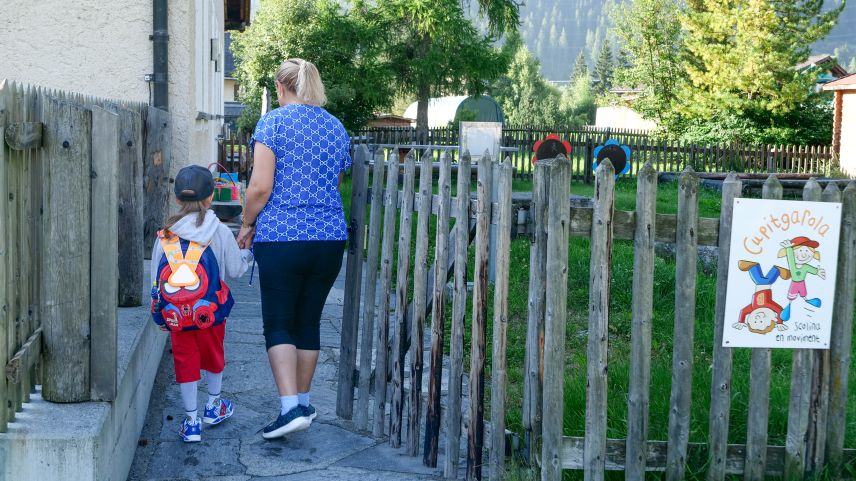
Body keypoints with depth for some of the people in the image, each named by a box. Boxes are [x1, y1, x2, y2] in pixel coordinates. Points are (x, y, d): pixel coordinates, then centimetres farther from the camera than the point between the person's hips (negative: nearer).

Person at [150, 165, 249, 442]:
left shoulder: (164, 237, 0)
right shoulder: (220, 233, -7)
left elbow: (156, 280, 4)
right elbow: (235, 270, 0)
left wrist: (159, 314, 15)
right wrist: (244, 257, 23)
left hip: (176, 316, 1)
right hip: (210, 313, 0)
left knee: (185, 362, 9)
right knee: (214, 357, 21)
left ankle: (191, 422, 13)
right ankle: (214, 407, 39)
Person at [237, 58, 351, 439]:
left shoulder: (273, 122, -5)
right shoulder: (337, 128, 12)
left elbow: (260, 186, -12)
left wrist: (247, 225, 3)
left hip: (280, 237, -5)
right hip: (330, 237, 5)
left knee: (278, 324, 1)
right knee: (309, 321, 14)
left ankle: (290, 407, -10)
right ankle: (303, 403, 23)